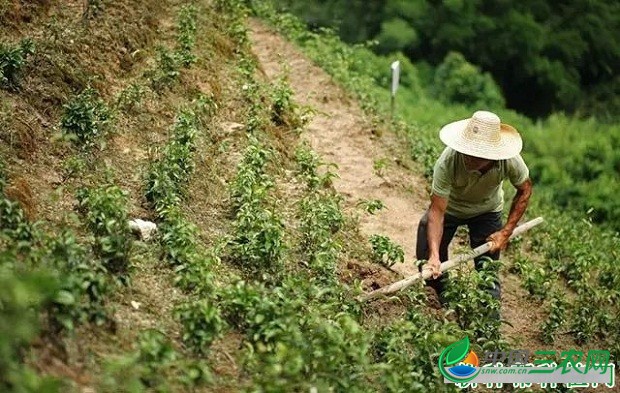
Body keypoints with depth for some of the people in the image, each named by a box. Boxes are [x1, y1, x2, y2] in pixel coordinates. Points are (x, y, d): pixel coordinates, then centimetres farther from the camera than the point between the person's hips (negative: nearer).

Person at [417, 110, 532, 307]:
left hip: (487, 211, 1)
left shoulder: (510, 161, -34)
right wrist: (434, 255, -48)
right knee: (427, 262, -2)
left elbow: (525, 190, -13)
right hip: (449, 207, -1)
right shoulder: (447, 162, -41)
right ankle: (444, 293, 28)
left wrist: (506, 232, -17)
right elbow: (437, 211, -37)